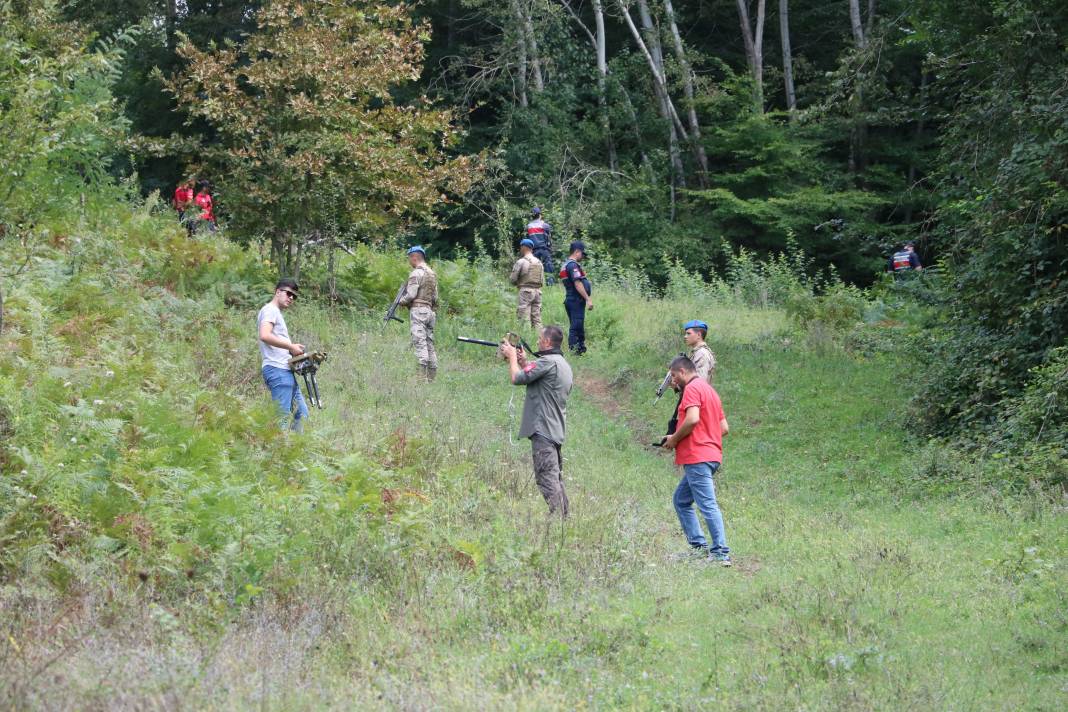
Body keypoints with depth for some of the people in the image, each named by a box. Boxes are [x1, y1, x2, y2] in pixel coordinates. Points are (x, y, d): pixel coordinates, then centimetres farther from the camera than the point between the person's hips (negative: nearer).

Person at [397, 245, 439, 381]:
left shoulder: (416, 273, -9)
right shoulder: (432, 274, 17)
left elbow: (411, 295, -15)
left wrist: (401, 301, 2)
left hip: (417, 310, -8)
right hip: (430, 310, 8)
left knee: (419, 343, -11)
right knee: (429, 343, 9)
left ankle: (422, 376, -18)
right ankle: (432, 376, 8)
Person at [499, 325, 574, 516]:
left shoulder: (548, 362, -15)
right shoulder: (564, 364, 17)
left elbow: (516, 378, -14)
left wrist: (512, 356, 2)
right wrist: (524, 362, 20)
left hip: (543, 430, -10)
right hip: (556, 431, 10)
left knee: (547, 478, -11)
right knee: (556, 477, 15)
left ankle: (557, 516, -16)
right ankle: (565, 516, 16)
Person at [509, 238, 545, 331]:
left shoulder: (521, 262, -7)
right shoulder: (539, 262, 11)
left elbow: (512, 279, -5)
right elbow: (542, 281, 13)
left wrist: (519, 283, 14)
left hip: (525, 290, -6)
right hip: (537, 291, 6)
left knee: (525, 320, -6)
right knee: (537, 319, 7)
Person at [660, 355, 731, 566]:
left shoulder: (692, 388, -7)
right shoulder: (710, 390, 23)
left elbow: (692, 419, -24)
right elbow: (724, 427, 21)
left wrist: (674, 439, -9)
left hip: (697, 457, -10)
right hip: (712, 453, 10)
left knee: (708, 505, -12)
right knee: (681, 500, 17)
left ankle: (721, 553, -15)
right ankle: (699, 545, 11)